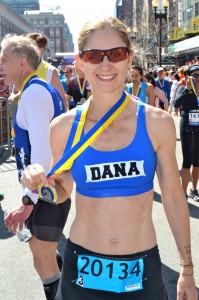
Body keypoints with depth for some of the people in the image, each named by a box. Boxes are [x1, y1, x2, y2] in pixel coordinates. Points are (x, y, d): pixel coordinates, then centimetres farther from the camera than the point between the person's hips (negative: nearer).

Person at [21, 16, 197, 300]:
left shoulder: (157, 122, -9)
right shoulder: (64, 127, -7)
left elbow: (173, 197, 0)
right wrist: (40, 183, -14)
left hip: (143, 269, 0)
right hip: (81, 268, 1)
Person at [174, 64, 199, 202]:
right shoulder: (185, 90, -5)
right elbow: (176, 104, -22)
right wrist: (187, 89, -24)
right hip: (188, 130, -3)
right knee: (187, 161, -4)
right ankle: (183, 192, 5)